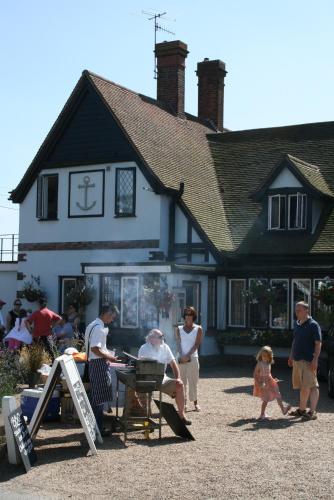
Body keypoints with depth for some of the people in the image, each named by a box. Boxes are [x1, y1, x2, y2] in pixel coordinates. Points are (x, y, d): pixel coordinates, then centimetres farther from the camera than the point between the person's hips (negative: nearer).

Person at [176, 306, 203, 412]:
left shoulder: (198, 329, 4)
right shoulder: (179, 329, 9)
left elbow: (196, 344, -4)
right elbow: (178, 343, 1)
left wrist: (188, 355, -14)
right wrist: (182, 356, -14)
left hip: (193, 358, -2)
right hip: (181, 358, 2)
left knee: (193, 381, -2)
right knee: (182, 381, 1)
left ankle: (195, 402, 4)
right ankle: (184, 402, 5)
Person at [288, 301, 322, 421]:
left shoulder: (313, 325, -9)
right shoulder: (297, 324, 14)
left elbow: (318, 343, -13)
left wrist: (315, 359, -20)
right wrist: (291, 356, 21)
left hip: (309, 361, -8)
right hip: (297, 360, 8)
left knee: (311, 386, -6)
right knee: (302, 387, 15)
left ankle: (312, 412, -3)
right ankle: (301, 410, 24)